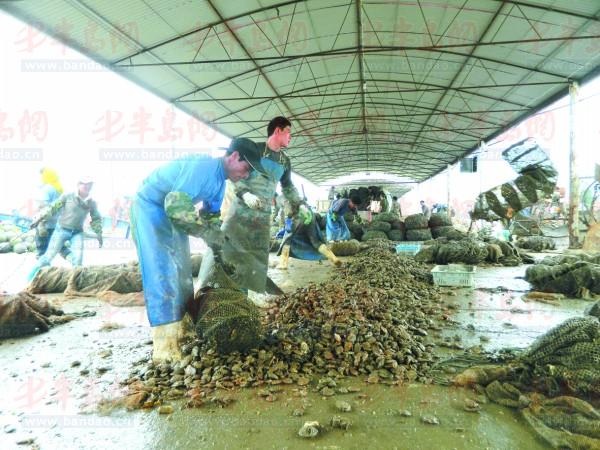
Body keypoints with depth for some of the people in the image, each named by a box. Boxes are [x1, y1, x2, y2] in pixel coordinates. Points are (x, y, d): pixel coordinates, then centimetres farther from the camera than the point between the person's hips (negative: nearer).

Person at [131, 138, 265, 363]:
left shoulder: (220, 180, 3)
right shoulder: (204, 167, -29)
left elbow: (211, 216, 11)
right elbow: (175, 206, -37)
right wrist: (209, 233, -29)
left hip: (171, 210, 10)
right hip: (150, 206, -10)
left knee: (181, 271, 10)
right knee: (162, 272, -15)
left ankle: (177, 330, 21)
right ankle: (163, 347, -12)